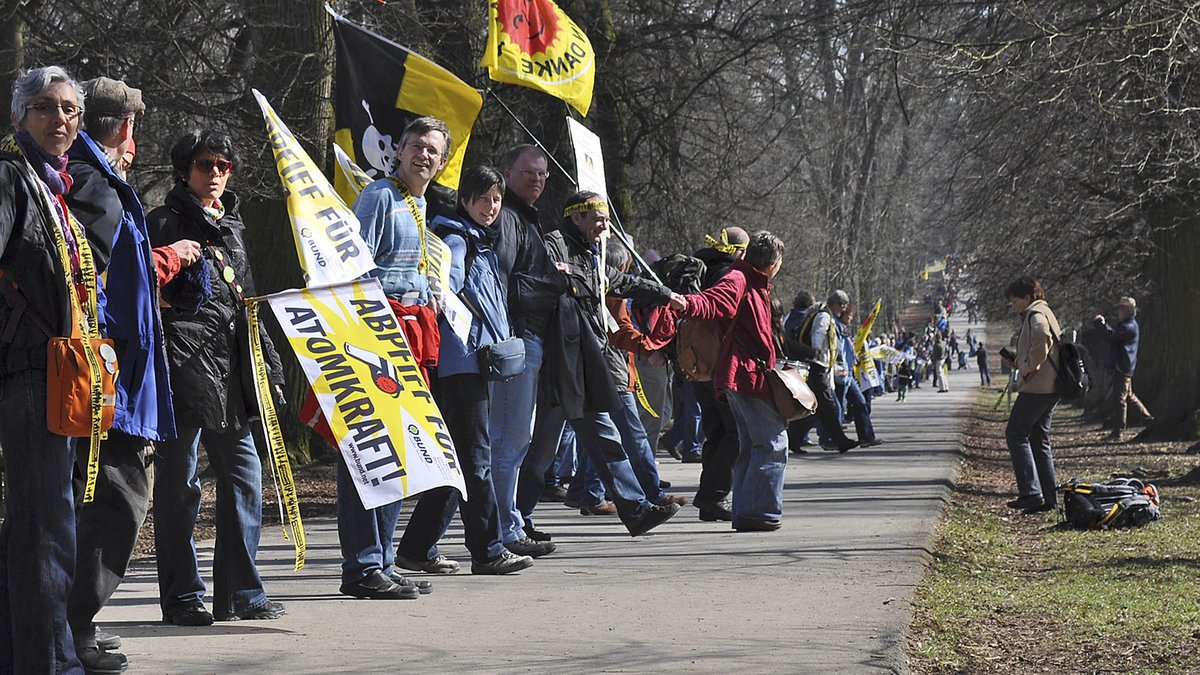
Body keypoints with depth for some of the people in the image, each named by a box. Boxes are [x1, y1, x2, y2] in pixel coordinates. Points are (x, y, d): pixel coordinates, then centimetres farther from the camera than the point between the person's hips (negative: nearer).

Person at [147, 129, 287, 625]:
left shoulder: (231, 226, 21)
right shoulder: (164, 223, 0)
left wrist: (269, 363, 21)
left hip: (229, 367, 7)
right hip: (183, 364, -7)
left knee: (243, 472, 5)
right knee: (179, 482, -3)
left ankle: (240, 592, 12)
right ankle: (182, 597, 3)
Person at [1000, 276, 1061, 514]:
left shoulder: (1036, 315, -10)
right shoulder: (1044, 314, 23)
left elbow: (1042, 339, -31)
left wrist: (1030, 367, -22)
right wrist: (1017, 362, 15)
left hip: (1036, 387, -10)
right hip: (1049, 388, 10)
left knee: (1015, 434, -7)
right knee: (1039, 439, 12)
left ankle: (1031, 492, -13)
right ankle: (1049, 497, 11)